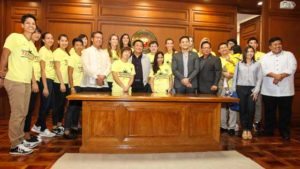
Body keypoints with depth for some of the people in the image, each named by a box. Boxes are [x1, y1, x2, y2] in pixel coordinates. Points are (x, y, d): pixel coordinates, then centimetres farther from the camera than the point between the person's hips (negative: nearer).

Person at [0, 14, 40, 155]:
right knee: (17, 113, -4)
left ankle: (20, 140, 25)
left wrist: (34, 82, 16)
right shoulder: (14, 37, -4)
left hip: (26, 82, 7)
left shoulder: (32, 45, 16)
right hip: (14, 81, -7)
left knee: (23, 113, 13)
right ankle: (15, 146, 7)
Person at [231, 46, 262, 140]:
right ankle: (244, 130, 10)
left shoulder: (257, 64, 8)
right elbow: (235, 77, 8)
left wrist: (256, 90, -6)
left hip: (252, 89, 0)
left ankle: (249, 130, 11)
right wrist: (233, 90, 1)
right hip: (241, 88, 1)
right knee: (242, 109, 1)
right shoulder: (239, 64, 10)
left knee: (251, 110, -3)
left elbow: (259, 78, 4)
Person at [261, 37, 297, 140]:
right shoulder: (265, 57, 9)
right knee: (269, 113, 9)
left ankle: (285, 133, 21)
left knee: (285, 113, 6)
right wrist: (275, 75, -22)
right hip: (269, 91, 1)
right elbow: (264, 70, -7)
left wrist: (281, 76, -20)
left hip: (285, 91, 0)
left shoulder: (289, 55, 8)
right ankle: (268, 133, 21)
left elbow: (292, 68, -7)